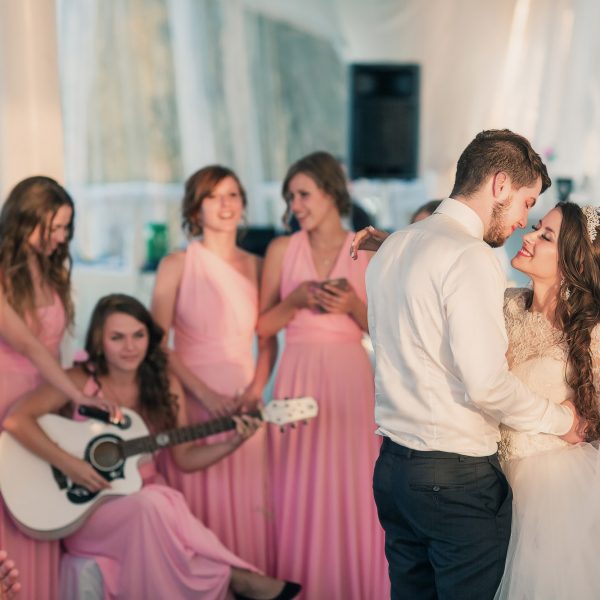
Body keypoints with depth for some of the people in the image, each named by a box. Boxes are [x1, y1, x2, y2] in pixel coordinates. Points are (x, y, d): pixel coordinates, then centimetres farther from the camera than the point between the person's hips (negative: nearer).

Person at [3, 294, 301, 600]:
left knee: (158, 503, -34)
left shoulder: (165, 386, 2)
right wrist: (67, 463, -26)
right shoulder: (80, 380, -10)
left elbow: (185, 457, 7)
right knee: (152, 503, -34)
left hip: (147, 498, 3)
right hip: (86, 507, -3)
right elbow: (16, 420, -20)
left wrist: (232, 443, -9)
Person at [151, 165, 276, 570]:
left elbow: (268, 339, 10)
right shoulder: (177, 265, -2)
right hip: (192, 403, -3)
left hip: (244, 406, 3)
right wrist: (206, 394, -14)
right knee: (200, 507, 1)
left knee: (248, 506, 5)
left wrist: (257, 390, -6)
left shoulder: (256, 267, 8)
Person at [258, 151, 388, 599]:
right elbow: (262, 326, 5)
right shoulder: (282, 249, 5)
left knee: (351, 486, 1)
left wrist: (353, 306, -13)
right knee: (300, 486, 2)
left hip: (350, 377, 0)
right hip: (299, 376, 1)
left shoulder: (370, 253, 3)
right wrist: (295, 301, -11)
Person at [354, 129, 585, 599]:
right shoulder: (471, 256, -17)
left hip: (392, 467, 8)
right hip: (458, 478, -8)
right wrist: (560, 419, -7)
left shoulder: (392, 249, 11)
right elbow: (486, 383, -21)